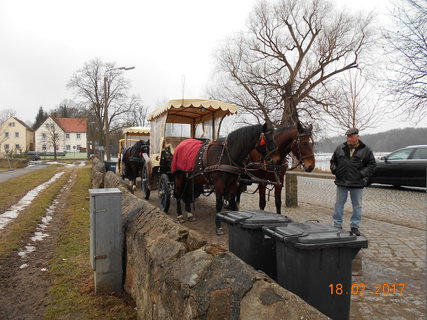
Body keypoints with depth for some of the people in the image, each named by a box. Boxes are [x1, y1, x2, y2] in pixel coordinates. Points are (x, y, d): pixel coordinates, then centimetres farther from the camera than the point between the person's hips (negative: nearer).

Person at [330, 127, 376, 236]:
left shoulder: (365, 150, -1)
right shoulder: (340, 148, 4)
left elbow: (372, 165, 1)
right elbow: (333, 161, 16)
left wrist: (363, 174, -11)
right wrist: (334, 169, -2)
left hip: (357, 183, -1)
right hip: (341, 182, 1)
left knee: (357, 205, 9)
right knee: (339, 204, 8)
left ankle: (354, 226, 23)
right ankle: (337, 225, 18)